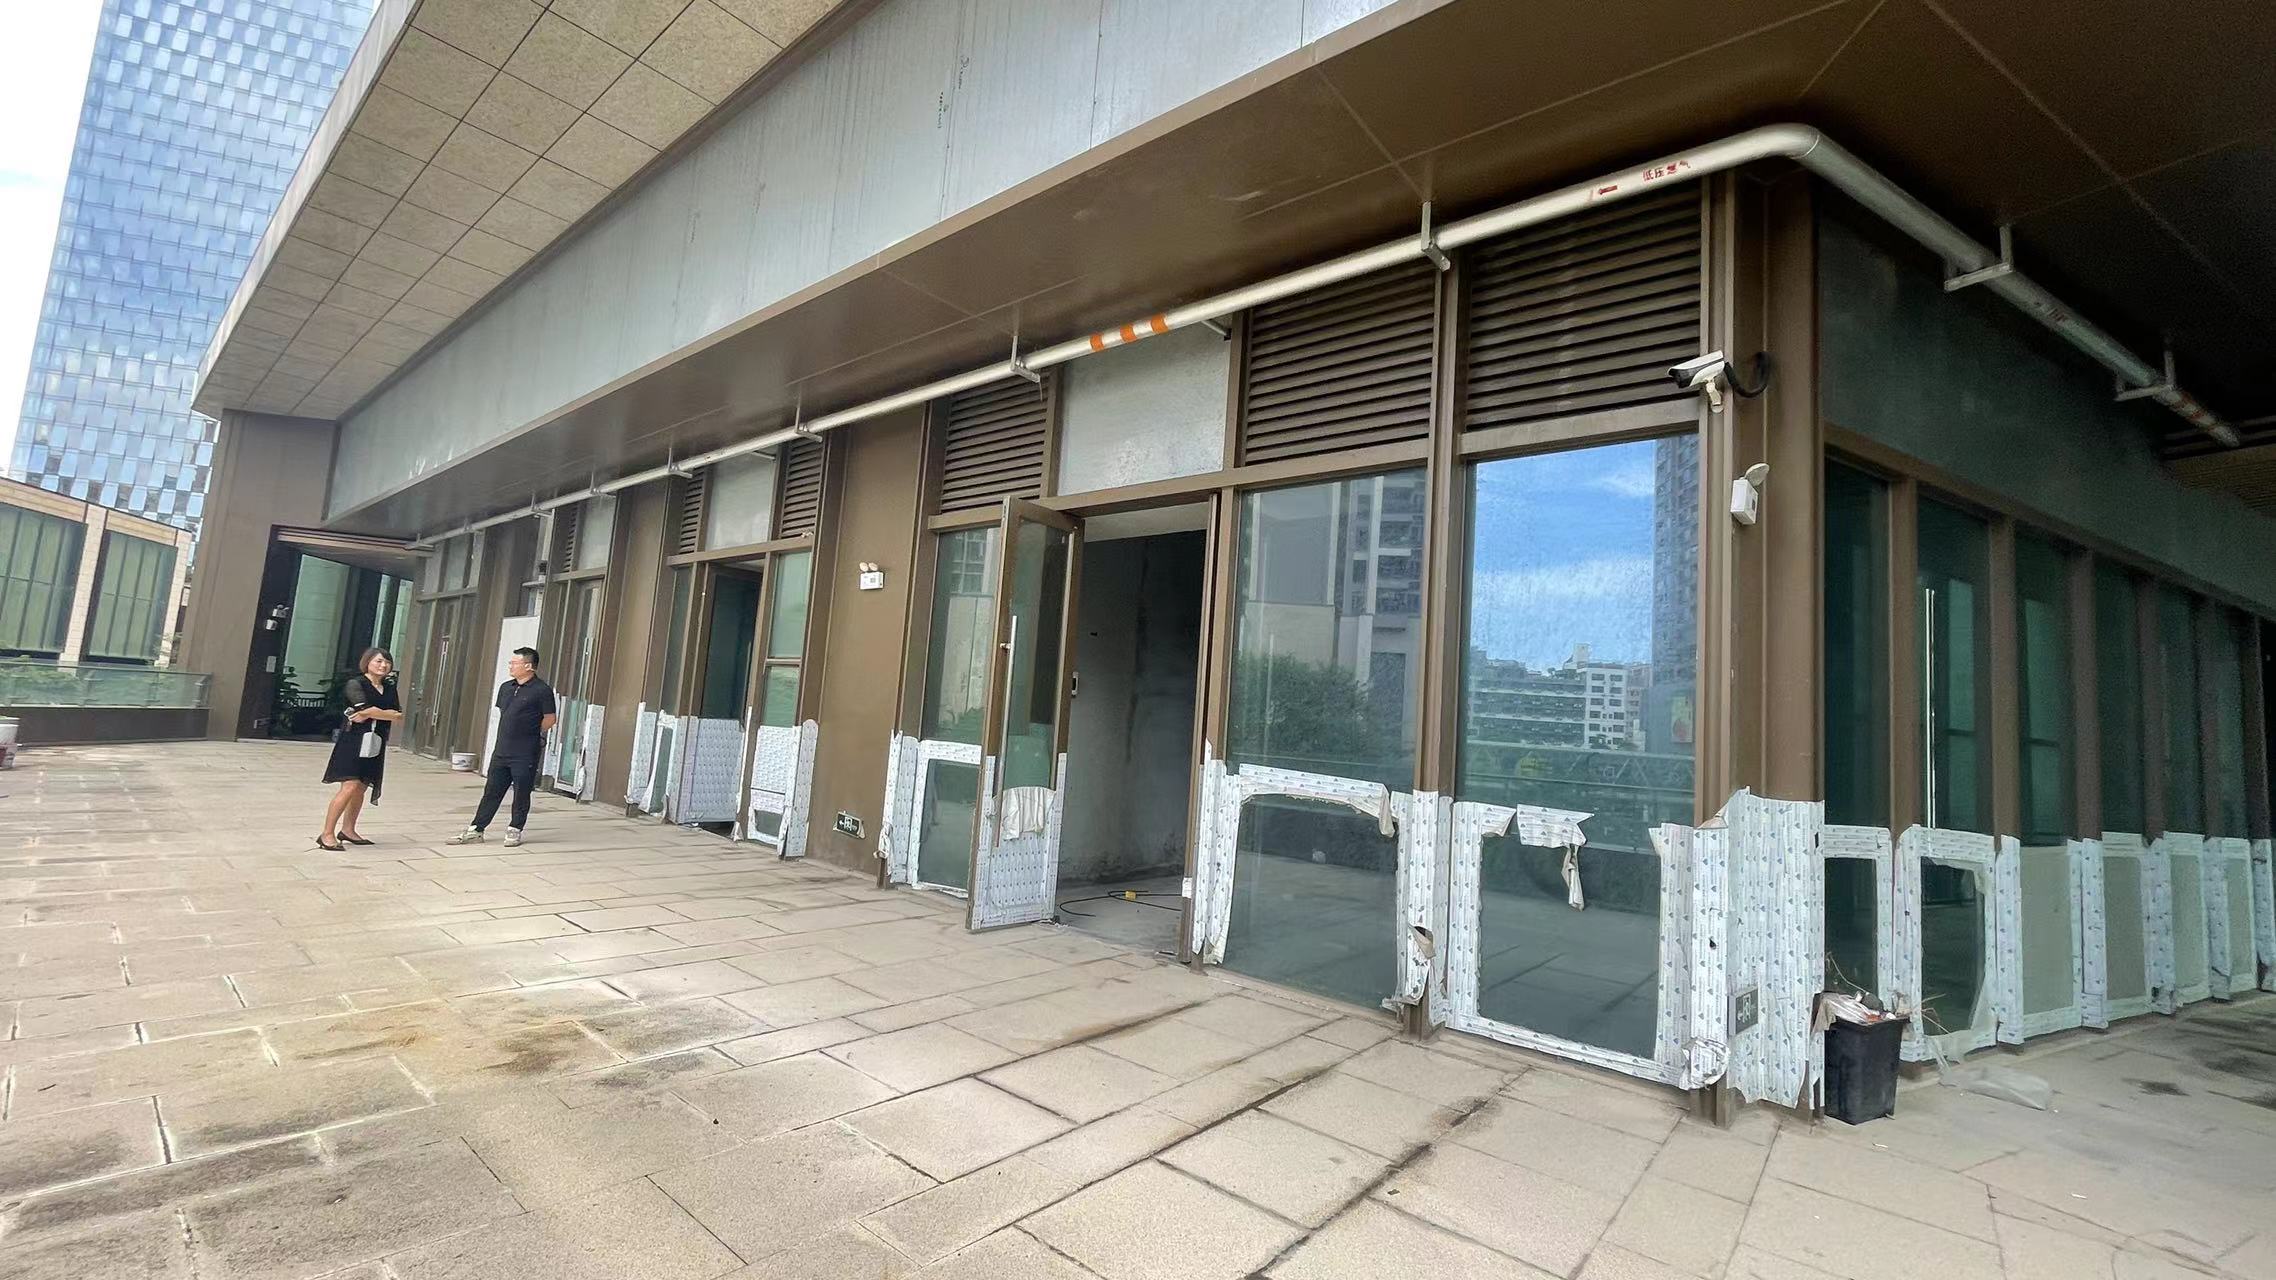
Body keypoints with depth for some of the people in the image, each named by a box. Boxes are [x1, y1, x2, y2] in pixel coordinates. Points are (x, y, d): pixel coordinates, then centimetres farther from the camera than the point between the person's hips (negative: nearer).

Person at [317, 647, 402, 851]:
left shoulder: (389, 688, 14)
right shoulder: (356, 683, -4)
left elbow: (399, 715, 1)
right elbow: (366, 709, -18)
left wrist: (370, 713, -9)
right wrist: (389, 714, -3)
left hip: (376, 743, 6)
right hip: (354, 740, -6)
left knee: (362, 788, 10)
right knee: (350, 786, -14)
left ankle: (347, 830, 24)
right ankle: (327, 834, -8)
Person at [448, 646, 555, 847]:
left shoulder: (542, 690, -11)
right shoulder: (506, 688, 11)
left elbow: (549, 719, -6)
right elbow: (502, 713, 23)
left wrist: (532, 734, 5)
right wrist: (510, 733, 14)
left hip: (525, 755, -6)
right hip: (501, 751, 6)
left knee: (521, 795, 4)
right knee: (491, 792, 11)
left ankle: (514, 830, 17)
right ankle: (475, 830, 17)